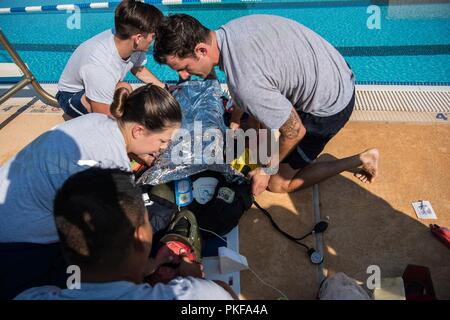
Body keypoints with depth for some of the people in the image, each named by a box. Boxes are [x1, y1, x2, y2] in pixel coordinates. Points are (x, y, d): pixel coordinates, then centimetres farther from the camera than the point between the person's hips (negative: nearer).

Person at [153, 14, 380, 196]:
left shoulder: (245, 84, -36)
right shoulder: (229, 29, -9)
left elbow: (295, 132, -23)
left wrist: (268, 169, -7)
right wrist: (235, 122, 19)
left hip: (329, 104, -8)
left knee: (279, 183, 4)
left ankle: (361, 161, 8)